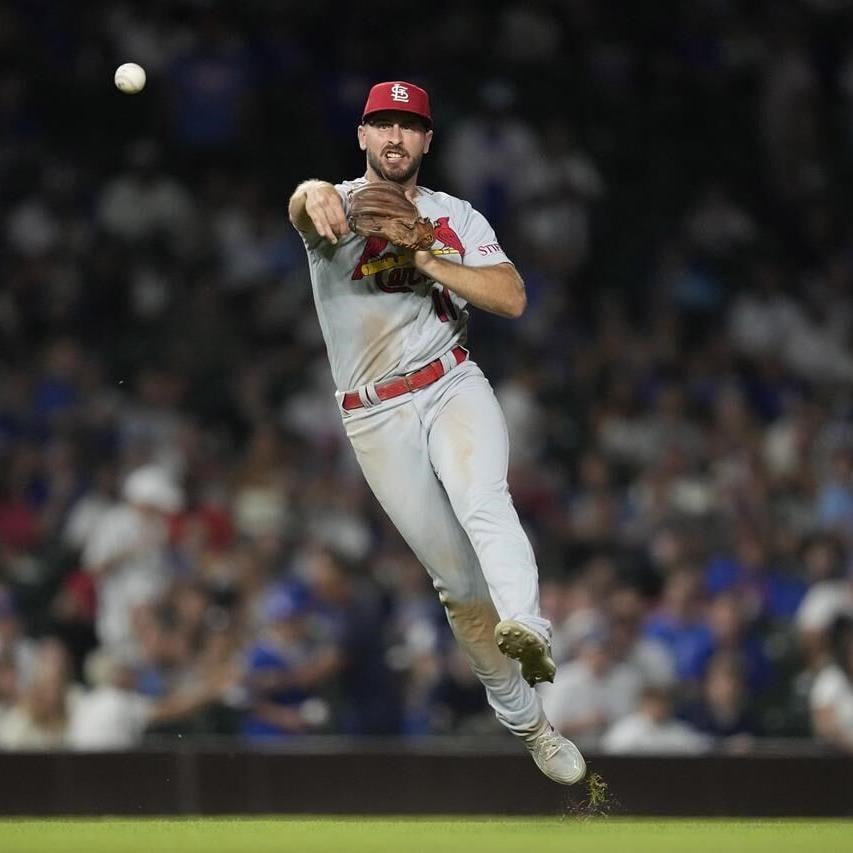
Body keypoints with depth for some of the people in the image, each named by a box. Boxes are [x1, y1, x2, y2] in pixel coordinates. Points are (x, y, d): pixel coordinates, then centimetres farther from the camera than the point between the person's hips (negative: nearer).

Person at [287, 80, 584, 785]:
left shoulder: (456, 217, 10)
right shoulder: (339, 208, 0)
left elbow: (512, 299, -3)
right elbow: (304, 205, -27)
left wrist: (423, 258, -14)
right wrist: (314, 194, -53)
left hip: (453, 387, 1)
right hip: (377, 419, -1)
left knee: (483, 501, -31)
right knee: (458, 578, 1)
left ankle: (527, 632, -54)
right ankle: (526, 722, 11)